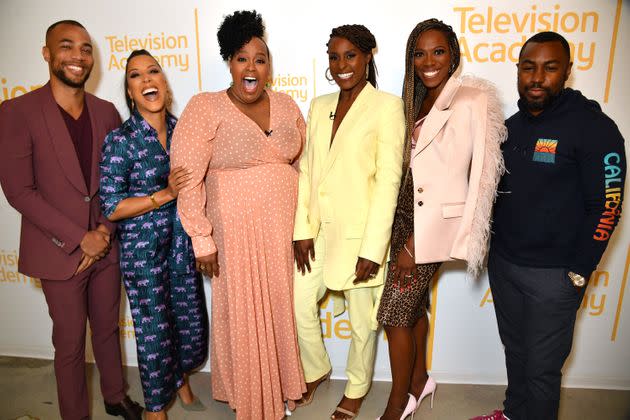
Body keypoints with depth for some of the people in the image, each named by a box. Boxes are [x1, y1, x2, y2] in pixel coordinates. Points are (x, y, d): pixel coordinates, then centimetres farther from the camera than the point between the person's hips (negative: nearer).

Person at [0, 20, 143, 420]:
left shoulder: (106, 111, 2)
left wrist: (105, 230, -8)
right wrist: (80, 238, -15)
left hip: (106, 245, 4)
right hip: (59, 251, -3)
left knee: (108, 328, 20)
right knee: (70, 343, 11)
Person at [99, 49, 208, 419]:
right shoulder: (120, 141, -13)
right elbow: (111, 208, -13)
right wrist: (165, 195, -21)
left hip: (182, 242, 5)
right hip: (143, 249, -4)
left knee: (191, 318, 16)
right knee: (154, 329, 8)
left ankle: (181, 381, 46)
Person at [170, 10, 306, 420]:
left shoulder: (286, 105, 4)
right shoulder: (205, 108, -10)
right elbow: (187, 179, -13)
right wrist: (202, 239, -13)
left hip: (286, 228, 4)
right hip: (237, 231, -4)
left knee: (282, 307, 16)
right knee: (245, 315, 10)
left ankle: (283, 382, 42)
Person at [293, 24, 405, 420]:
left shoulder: (387, 106, -8)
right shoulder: (319, 106, 9)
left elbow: (389, 179, -13)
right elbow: (306, 170, 7)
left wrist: (372, 249, -15)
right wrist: (302, 230, 1)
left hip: (360, 230, -5)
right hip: (320, 228, 5)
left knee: (362, 319, 10)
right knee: (300, 303, 10)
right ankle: (316, 370, 40)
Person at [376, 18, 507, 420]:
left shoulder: (470, 102, -13)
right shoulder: (418, 103, 11)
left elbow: (452, 180, -17)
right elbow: (410, 171, 9)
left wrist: (412, 243, -17)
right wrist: (407, 238, 4)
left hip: (432, 224, -7)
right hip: (409, 220, 7)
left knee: (394, 312, 1)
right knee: (414, 304, 18)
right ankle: (420, 379, 41)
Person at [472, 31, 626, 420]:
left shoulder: (593, 127, -12)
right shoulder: (512, 125, 6)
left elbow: (606, 207, -13)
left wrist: (577, 273, -12)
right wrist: (491, 244, 8)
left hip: (553, 273, -6)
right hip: (502, 261, 6)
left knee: (541, 368, 7)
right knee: (515, 349, 22)